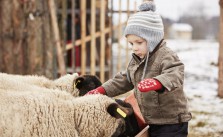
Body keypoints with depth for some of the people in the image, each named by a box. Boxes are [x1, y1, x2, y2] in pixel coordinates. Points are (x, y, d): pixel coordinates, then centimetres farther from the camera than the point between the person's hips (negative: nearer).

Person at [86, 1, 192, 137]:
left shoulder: (167, 57, -20)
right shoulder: (136, 60, 9)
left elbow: (174, 76, -38)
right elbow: (123, 80, 20)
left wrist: (156, 82, -59)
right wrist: (102, 90, 9)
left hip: (172, 123, -9)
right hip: (152, 122, 9)